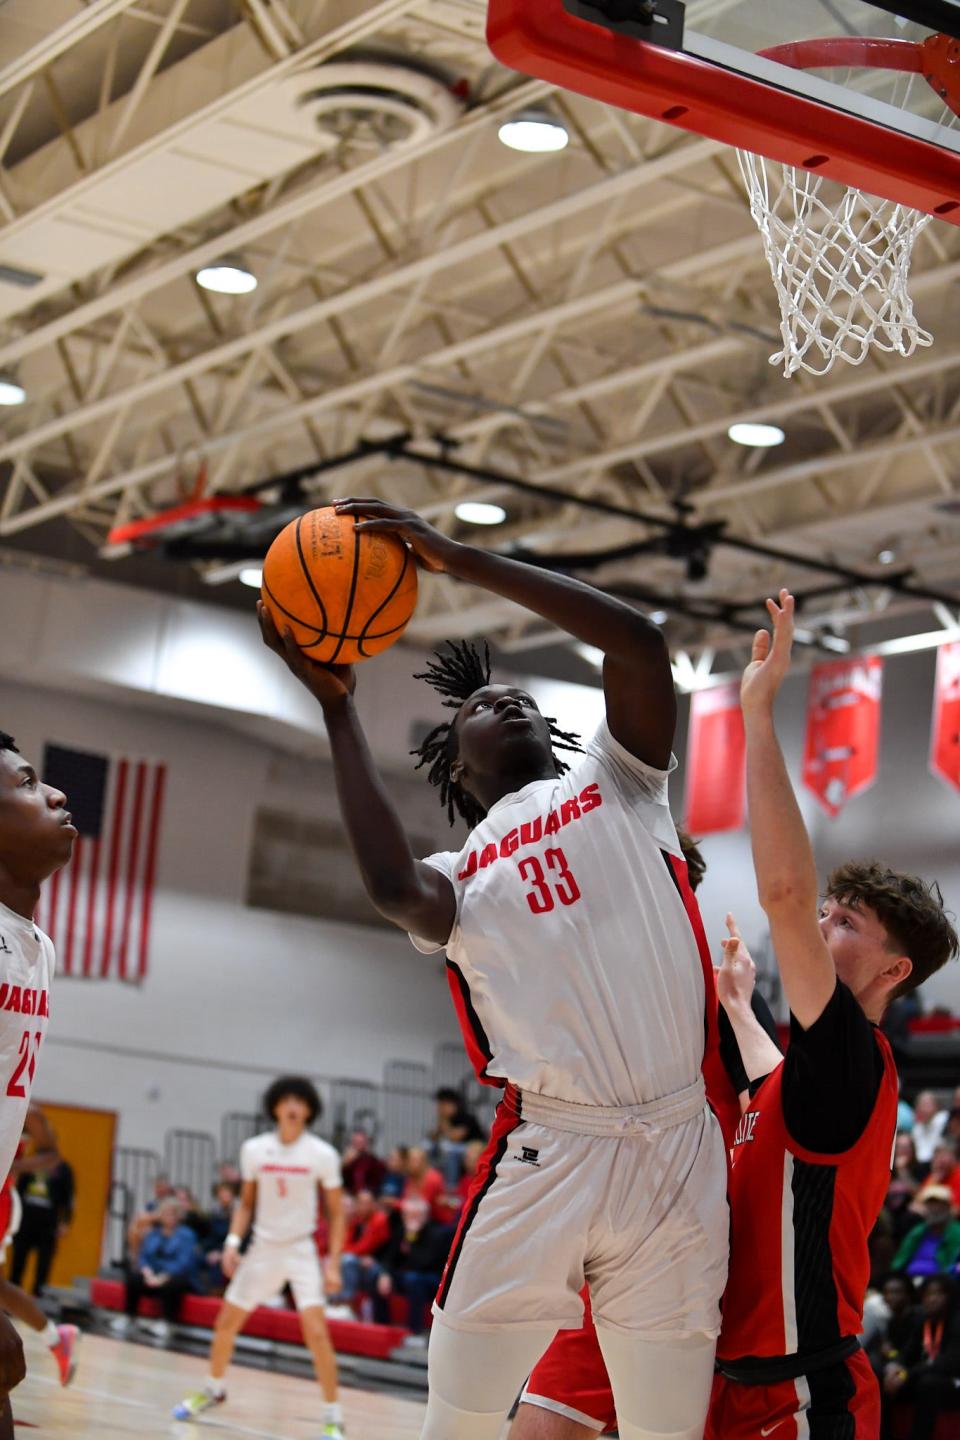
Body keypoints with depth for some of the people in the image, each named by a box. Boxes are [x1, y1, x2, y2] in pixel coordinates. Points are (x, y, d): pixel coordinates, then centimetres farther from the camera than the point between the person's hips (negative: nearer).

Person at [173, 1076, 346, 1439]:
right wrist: (233, 1241, -2)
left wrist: (334, 1262, -10)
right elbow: (246, 1202, 11)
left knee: (316, 1332, -17)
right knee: (226, 1323, 9)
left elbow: (336, 1211, -3)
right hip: (263, 1247, 3)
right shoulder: (254, 1150, -2)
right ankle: (213, 1389, 36)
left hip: (301, 1250, -3)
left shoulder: (322, 1155, -10)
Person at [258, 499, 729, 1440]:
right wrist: (336, 707, -3)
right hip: (544, 1153, 0)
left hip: (676, 1148, 0)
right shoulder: (459, 877, 15)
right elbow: (394, 891, -12)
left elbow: (638, 640, -3)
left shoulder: (613, 781, 15)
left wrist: (456, 559, -4)